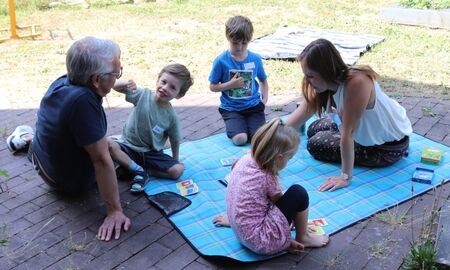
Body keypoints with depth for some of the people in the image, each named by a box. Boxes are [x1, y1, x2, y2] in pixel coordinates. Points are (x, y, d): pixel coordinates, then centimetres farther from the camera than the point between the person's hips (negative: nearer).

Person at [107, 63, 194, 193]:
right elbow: (115, 86, -17)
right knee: (108, 144, -32)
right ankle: (139, 171, -16)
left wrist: (175, 160, 7)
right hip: (129, 147, -1)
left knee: (178, 170, -20)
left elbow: (175, 141, 2)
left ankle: (129, 166, -11)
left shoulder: (171, 116, -9)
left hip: (152, 154, 2)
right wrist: (125, 84, -39)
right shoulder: (144, 95, -12)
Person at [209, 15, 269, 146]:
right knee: (240, 139, -21)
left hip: (253, 105, 2)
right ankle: (233, 125, 14)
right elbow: (213, 87, -2)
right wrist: (230, 84, -16)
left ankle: (248, 124, 18)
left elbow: (263, 81, 15)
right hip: (231, 108, -2)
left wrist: (264, 100, 2)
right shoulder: (221, 61, -8)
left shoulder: (256, 59, 0)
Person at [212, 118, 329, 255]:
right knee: (299, 193, -10)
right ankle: (302, 238, 11)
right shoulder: (267, 178, -22)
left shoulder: (244, 160, -3)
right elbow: (280, 202, -5)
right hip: (262, 243, -9)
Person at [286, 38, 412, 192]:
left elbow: (348, 134, -34)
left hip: (390, 147, -7)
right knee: (315, 129, 10)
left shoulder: (356, 83, -36)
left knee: (316, 144, -10)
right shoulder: (326, 84, -12)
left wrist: (346, 177, -28)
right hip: (367, 132, 8)